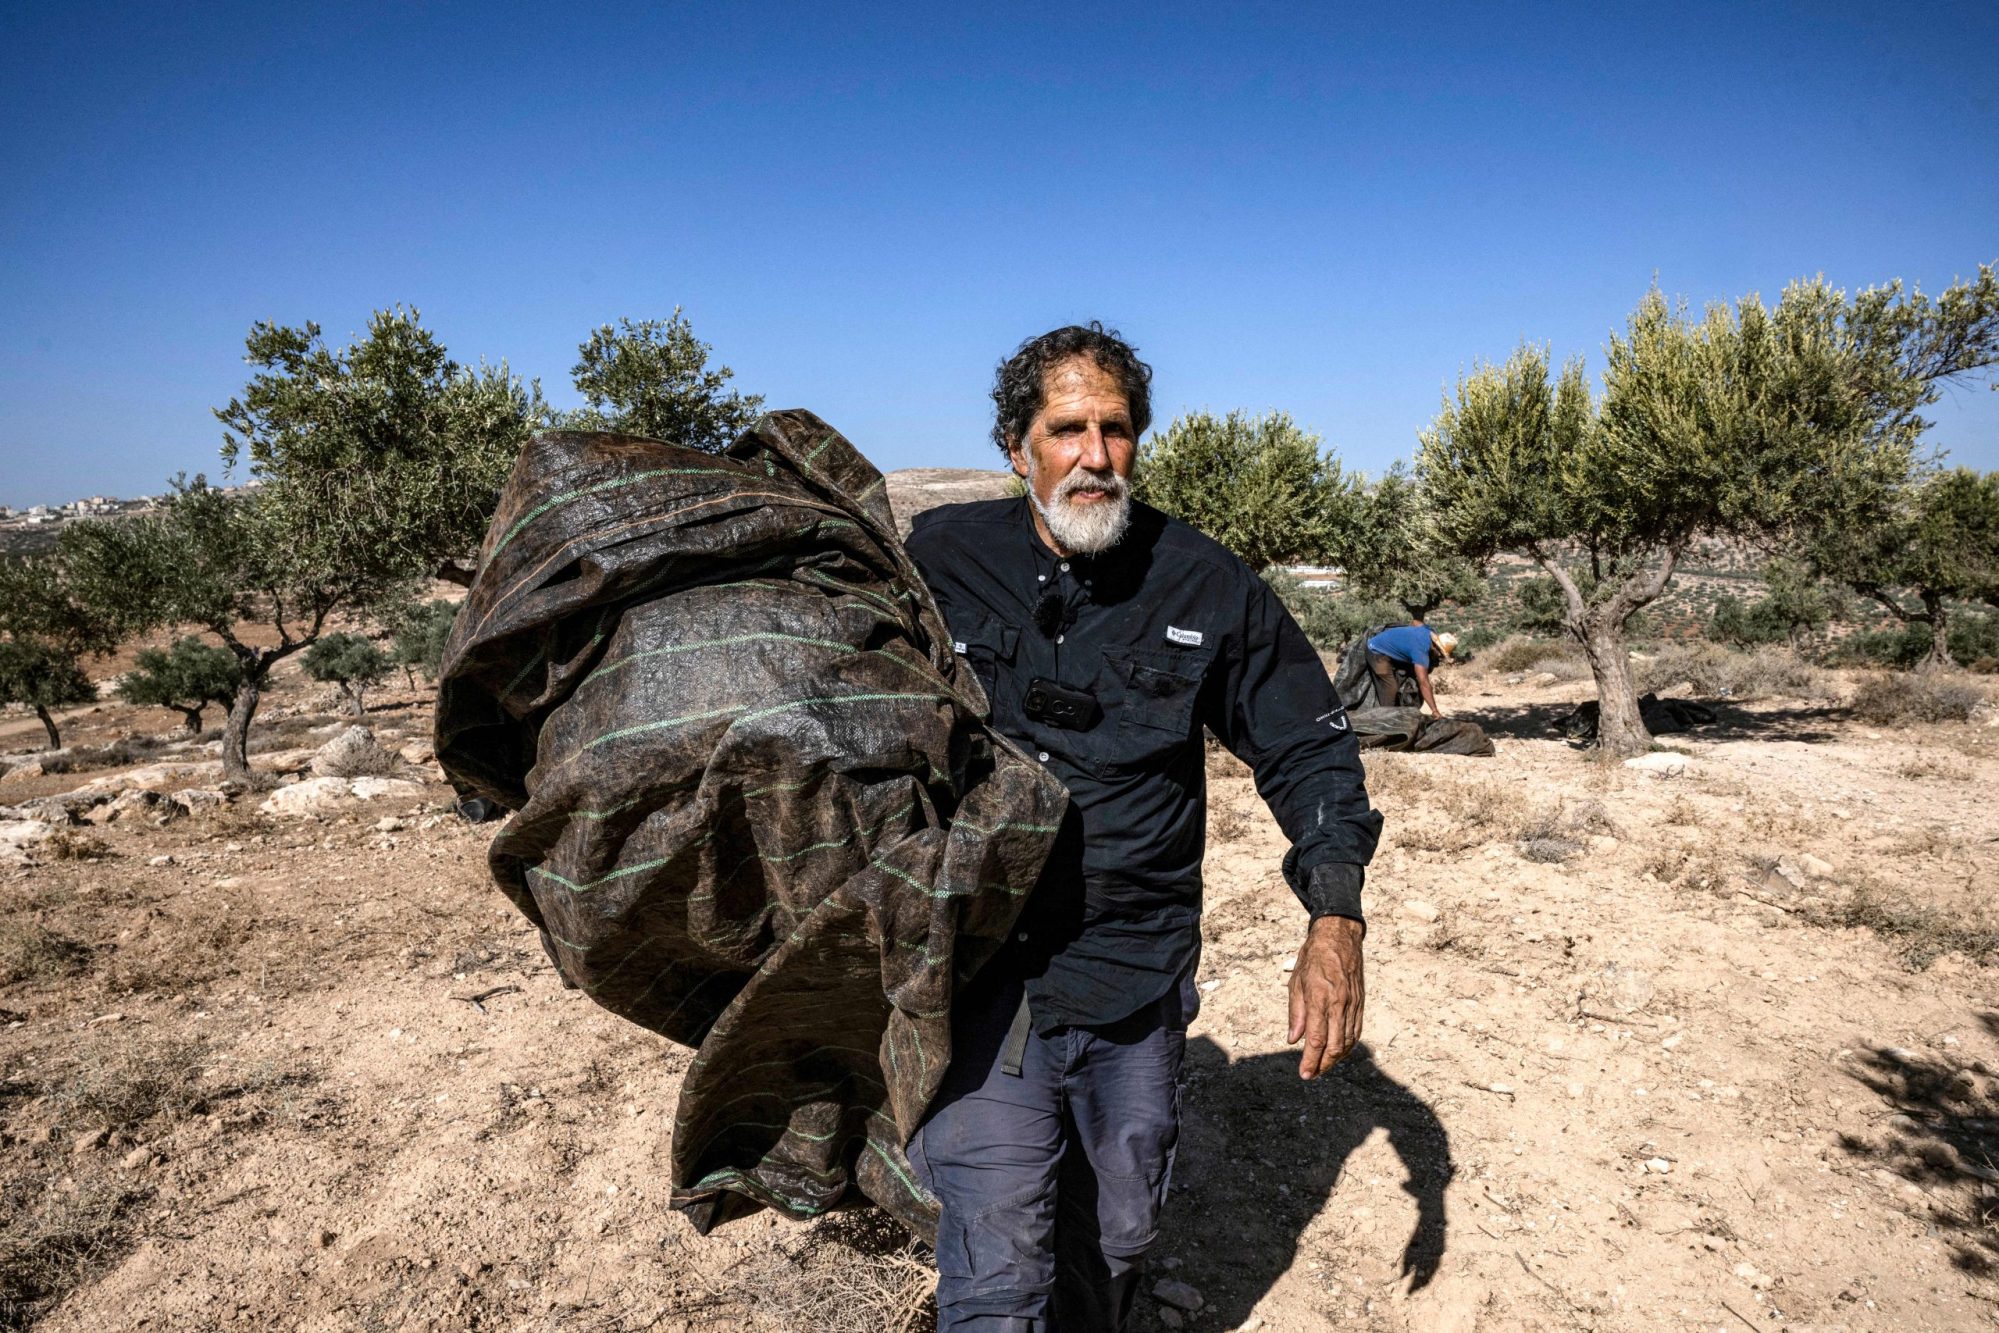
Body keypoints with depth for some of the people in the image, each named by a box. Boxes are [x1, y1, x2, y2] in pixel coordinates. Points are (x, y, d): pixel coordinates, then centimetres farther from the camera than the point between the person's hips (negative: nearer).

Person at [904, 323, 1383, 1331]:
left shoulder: (1204, 586, -2)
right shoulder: (936, 561, -5)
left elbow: (1307, 747, 5)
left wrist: (1335, 918, -6)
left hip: (1140, 980, 3)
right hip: (984, 973, -2)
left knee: (1114, 1241, 20)